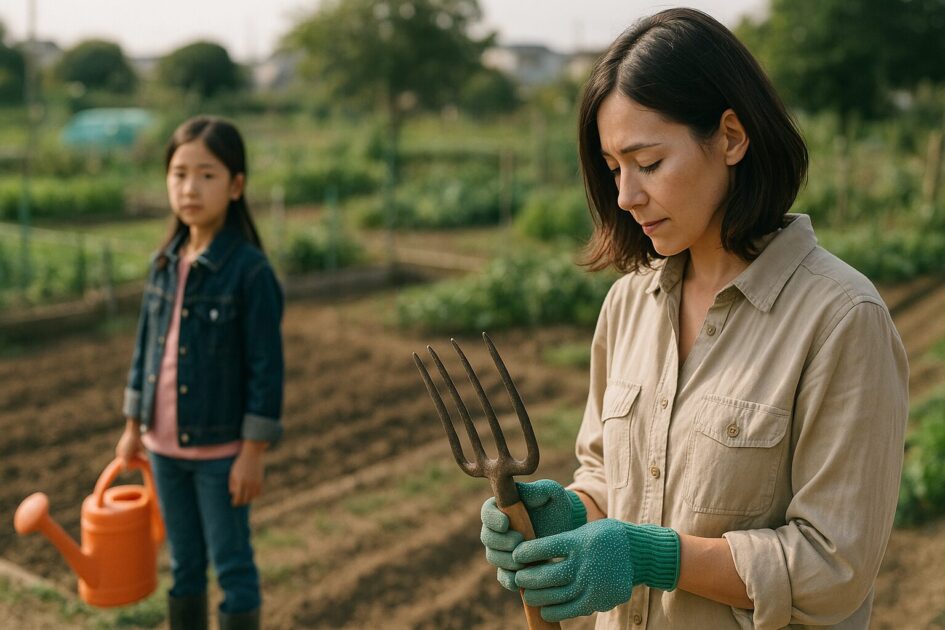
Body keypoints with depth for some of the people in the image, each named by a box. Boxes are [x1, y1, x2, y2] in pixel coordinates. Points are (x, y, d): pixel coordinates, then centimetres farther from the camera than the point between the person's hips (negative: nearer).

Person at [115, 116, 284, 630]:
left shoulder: (250, 270, -15)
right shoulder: (164, 264, 3)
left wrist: (253, 452, -15)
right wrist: (133, 426, 14)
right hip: (165, 444, 6)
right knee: (184, 564, 18)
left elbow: (266, 366, -15)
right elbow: (145, 347, 12)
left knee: (232, 566, 8)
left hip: (221, 448, -6)